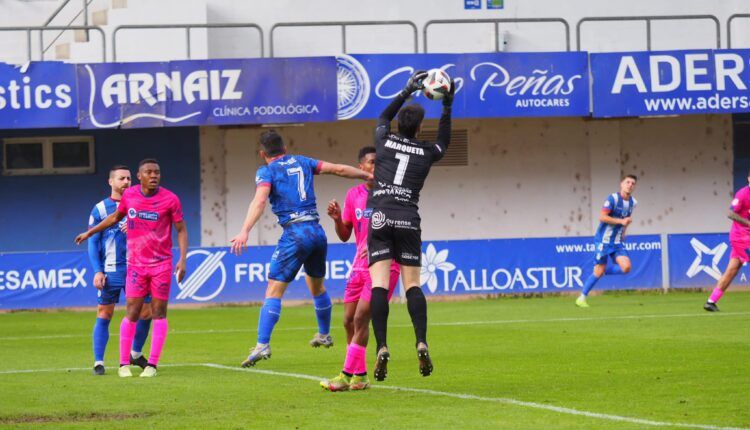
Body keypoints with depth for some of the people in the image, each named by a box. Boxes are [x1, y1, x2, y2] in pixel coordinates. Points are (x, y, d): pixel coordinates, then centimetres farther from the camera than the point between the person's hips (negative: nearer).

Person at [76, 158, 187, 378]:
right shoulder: (129, 195, 2)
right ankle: (124, 363, 3)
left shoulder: (170, 199, -6)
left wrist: (182, 259, -11)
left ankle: (152, 364, 3)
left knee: (159, 312, 0)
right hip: (136, 263, 2)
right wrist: (90, 232, 28)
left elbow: (181, 230, 0)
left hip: (161, 263, -1)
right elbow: (116, 217, 21)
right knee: (132, 312, -3)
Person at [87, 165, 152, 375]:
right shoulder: (100, 209, 2)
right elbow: (93, 243, 1)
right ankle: (98, 362, 0)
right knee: (104, 314, -4)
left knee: (145, 313, 3)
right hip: (110, 271, -3)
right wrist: (97, 271, -8)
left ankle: (136, 354, 24)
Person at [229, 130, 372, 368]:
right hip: (317, 231, 6)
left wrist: (244, 231, -28)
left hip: (295, 234, -6)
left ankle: (262, 345, -21)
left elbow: (259, 201, -17)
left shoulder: (267, 172, 0)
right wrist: (368, 176, 31)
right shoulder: (302, 162, 16)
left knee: (274, 290, -8)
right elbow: (339, 169, 17)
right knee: (316, 285, 26)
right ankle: (324, 335, 41)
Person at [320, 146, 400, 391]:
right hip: (360, 266, 6)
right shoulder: (354, 195, 7)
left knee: (360, 319, -13)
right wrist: (337, 219, -8)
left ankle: (347, 375, -11)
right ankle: (360, 376, 16)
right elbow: (345, 235, 13)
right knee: (349, 320, 6)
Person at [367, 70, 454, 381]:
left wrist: (408, 90, 37)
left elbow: (384, 117, 32)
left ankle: (382, 348, -20)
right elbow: (444, 142, 34)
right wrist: (447, 106, 37)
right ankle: (421, 344, -12)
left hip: (379, 218, 0)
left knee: (379, 283, -8)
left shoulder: (385, 140, 8)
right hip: (409, 220, 0)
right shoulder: (426, 153, 9)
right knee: (412, 284, 5)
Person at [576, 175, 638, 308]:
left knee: (626, 267, -13)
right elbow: (602, 217, -21)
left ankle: (603, 270, 12)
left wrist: (623, 232, 14)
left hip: (618, 242, 6)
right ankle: (581, 298, 9)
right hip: (604, 240, -6)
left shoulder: (633, 202, 7)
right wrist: (621, 221, -23)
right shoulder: (613, 198, -14)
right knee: (599, 272, -5)